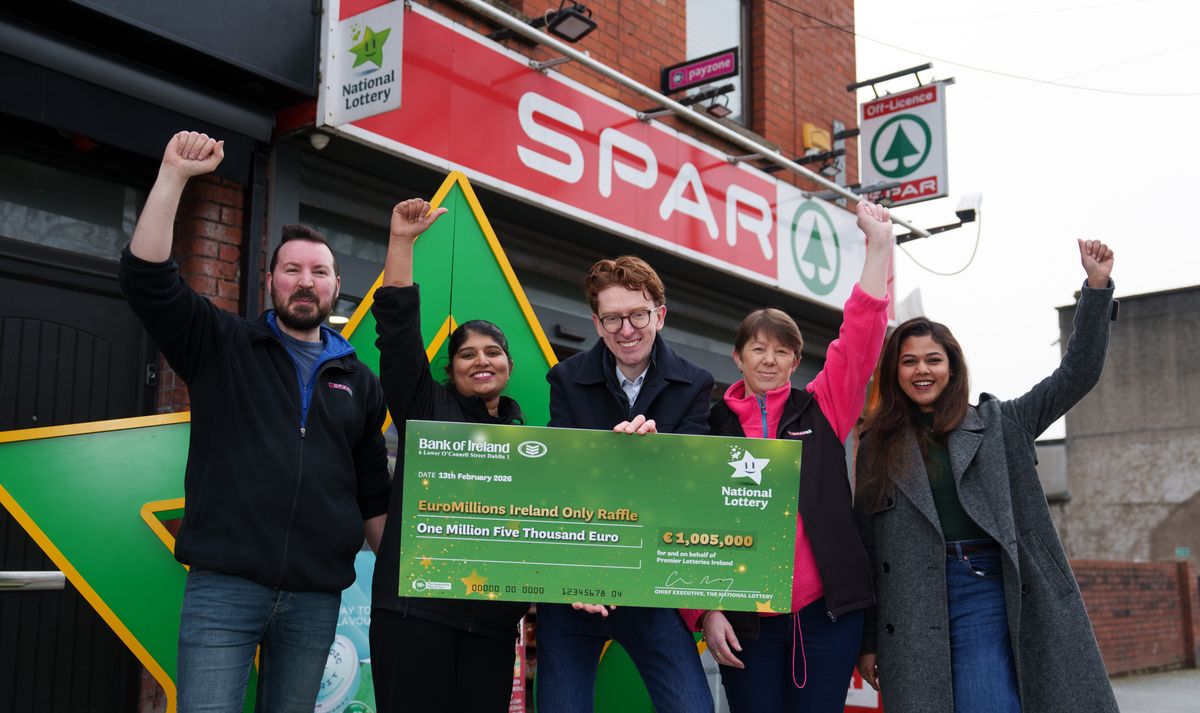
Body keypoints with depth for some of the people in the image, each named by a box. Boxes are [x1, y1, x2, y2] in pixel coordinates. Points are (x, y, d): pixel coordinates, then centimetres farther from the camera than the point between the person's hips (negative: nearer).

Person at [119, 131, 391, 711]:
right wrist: (174, 175, -13)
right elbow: (147, 276, -7)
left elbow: (373, 496, 17)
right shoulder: (222, 346, 6)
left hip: (317, 598, 3)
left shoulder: (359, 382, 14)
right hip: (224, 586, -3)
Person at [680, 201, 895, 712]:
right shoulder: (711, 427, 5)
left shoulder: (820, 410, 7)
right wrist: (705, 611, -6)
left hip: (827, 610, 1)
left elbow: (862, 335, -2)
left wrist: (878, 242, -6)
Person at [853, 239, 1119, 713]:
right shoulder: (878, 446, 11)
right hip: (913, 610, 0)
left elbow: (1077, 375, 6)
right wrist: (868, 639, 7)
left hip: (989, 594, 0)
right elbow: (866, 545, 9)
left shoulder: (998, 425, 11)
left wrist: (1097, 287, -2)